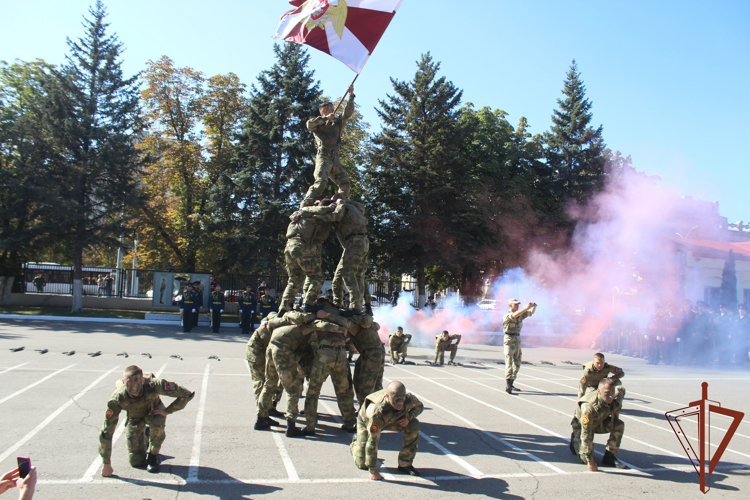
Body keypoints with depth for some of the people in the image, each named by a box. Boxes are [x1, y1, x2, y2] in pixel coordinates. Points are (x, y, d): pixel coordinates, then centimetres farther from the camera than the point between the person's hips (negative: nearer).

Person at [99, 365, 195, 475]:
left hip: (154, 410, -1)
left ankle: (153, 455, -8)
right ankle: (145, 437, 29)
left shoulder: (153, 385, -39)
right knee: (136, 462, -4)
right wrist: (106, 464, -23)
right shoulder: (117, 399, -35)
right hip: (134, 418, 1)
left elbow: (187, 394, -33)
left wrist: (167, 411, -28)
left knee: (157, 423, -37)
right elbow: (106, 431, -28)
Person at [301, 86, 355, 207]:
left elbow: (348, 112, 12)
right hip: (323, 157, -6)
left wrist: (351, 96, 1)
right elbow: (309, 124, -10)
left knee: (345, 184, 0)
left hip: (335, 158, 6)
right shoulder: (318, 123, 12)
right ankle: (304, 207, -24)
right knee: (321, 182, -22)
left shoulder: (337, 121, 25)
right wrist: (325, 118, -15)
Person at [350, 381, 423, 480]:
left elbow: (420, 406, -6)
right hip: (366, 421, -4)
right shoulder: (377, 412, -45)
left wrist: (408, 417, -27)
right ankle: (355, 444, 30)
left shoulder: (409, 399, -32)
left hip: (392, 418, 4)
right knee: (362, 464, -6)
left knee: (414, 425, -22)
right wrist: (373, 471, -31)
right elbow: (372, 442, -38)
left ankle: (405, 464, -6)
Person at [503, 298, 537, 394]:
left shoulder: (520, 314, 11)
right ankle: (507, 385, -24)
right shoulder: (507, 314, -12)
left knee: (517, 363, 11)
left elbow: (532, 312, 12)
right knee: (509, 362, -17)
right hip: (509, 340, -8)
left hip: (517, 339, 8)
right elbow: (514, 315, -33)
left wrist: (534, 306, -11)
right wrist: (526, 308, -35)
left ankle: (511, 384, 21)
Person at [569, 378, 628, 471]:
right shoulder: (588, 407, -41)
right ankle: (575, 440, 19)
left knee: (619, 425, -21)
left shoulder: (613, 400, -23)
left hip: (599, 423, 5)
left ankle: (609, 457, -9)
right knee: (586, 459, -11)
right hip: (581, 425, -5)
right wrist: (590, 461, -32)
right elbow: (586, 435, -36)